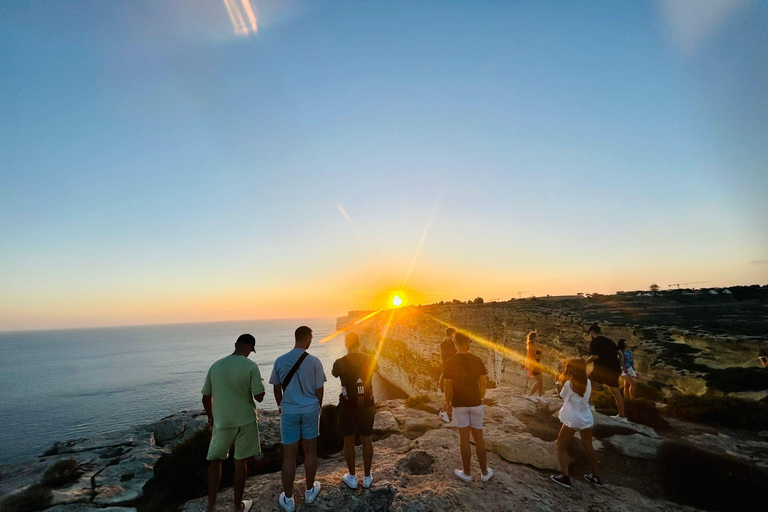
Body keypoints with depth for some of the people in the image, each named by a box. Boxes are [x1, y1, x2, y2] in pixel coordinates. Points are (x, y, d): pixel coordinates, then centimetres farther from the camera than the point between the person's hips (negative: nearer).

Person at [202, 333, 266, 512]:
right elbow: (259, 397, -13)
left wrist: (210, 417, 22)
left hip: (221, 422, 3)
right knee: (241, 462, 11)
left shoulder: (216, 365, -1)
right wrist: (259, 384, 7)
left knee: (215, 460, 19)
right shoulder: (251, 366, -14)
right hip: (245, 421, -2)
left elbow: (206, 397, 6)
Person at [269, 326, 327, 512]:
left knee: (289, 457, 9)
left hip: (289, 412, 1)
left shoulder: (280, 361, -7)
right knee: (310, 451, 16)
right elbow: (319, 390, -5)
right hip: (310, 410, 0)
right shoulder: (314, 361, -11)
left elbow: (277, 388, 3)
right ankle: (310, 490, 32)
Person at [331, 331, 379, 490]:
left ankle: (352, 477, 26)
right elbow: (377, 368, 16)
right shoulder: (370, 360, -9)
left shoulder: (340, 362, -13)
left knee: (348, 441, 14)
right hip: (366, 405, 1)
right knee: (367, 440, 15)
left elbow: (334, 373, 11)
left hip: (347, 406, -1)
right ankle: (367, 477, 26)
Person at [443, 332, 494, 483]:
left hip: (459, 404, -2)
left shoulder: (450, 363, -12)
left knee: (464, 438, 8)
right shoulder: (477, 360, -6)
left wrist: (447, 403, 5)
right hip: (475, 403, 2)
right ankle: (484, 472, 25)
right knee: (478, 438, 14)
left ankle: (466, 473, 20)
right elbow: (484, 382, -1)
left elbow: (448, 385, -9)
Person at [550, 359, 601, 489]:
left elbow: (562, 396, 1)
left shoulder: (569, 384, -15)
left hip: (572, 420, -6)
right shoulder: (588, 383, -1)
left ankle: (565, 477, -1)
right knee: (588, 447, 23)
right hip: (587, 419, 6)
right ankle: (595, 477, 34)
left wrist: (562, 381, 9)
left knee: (561, 446, 7)